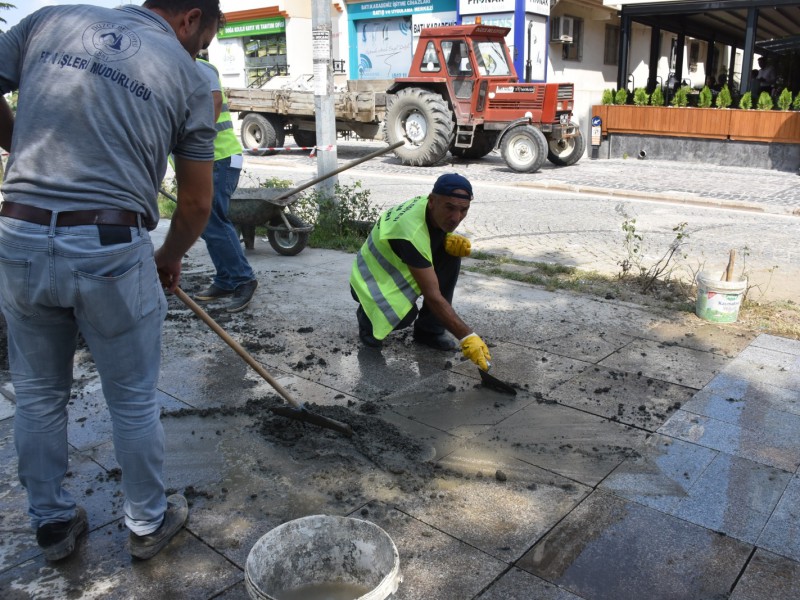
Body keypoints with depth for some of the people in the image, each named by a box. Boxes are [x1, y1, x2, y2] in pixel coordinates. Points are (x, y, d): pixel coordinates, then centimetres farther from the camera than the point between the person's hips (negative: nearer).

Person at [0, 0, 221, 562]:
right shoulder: (187, 79, 3)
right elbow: (197, 204, 6)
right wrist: (170, 258, 23)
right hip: (112, 248, -3)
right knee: (134, 401, 14)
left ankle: (52, 522, 37)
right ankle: (148, 522, 33)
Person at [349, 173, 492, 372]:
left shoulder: (438, 211, -15)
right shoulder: (411, 232, -38)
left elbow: (441, 234, 10)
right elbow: (432, 295, -38)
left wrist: (451, 240, -17)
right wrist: (466, 336, -39)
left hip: (398, 268, 8)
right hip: (372, 280, -7)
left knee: (451, 255, -14)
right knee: (405, 314, -35)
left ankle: (429, 329, -4)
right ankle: (368, 317, 3)